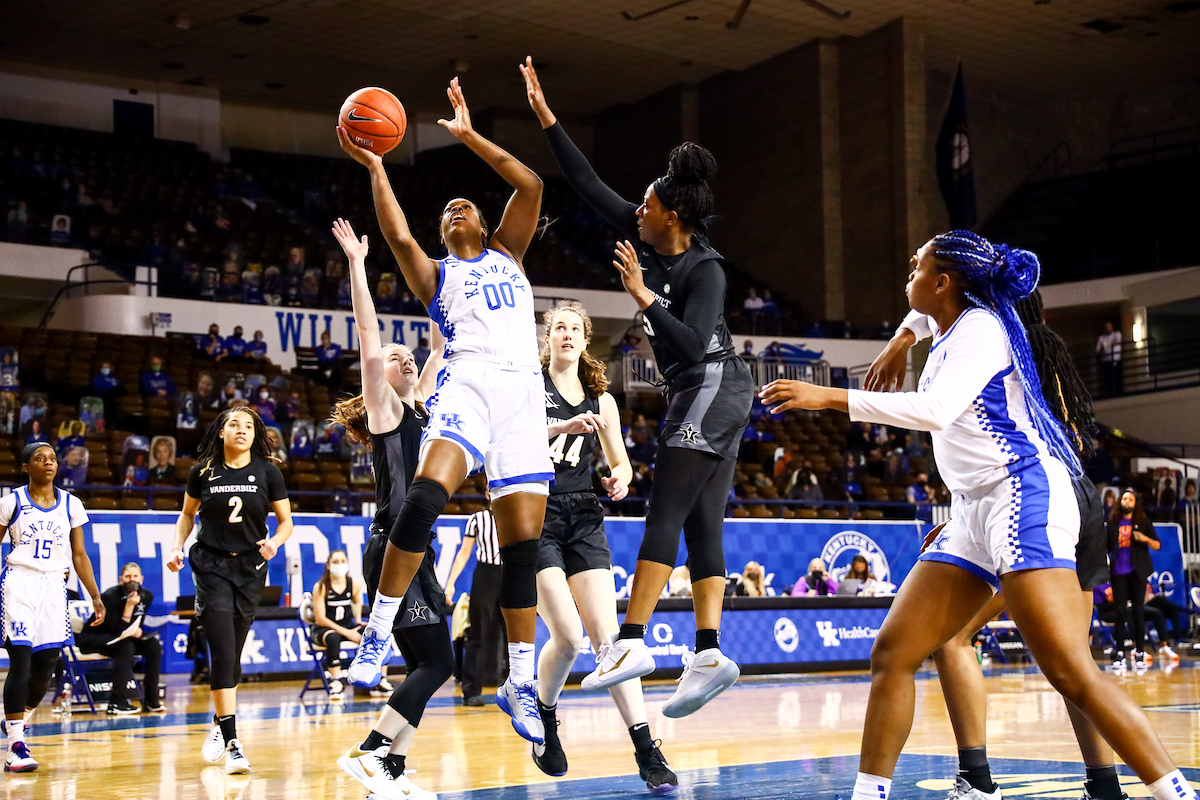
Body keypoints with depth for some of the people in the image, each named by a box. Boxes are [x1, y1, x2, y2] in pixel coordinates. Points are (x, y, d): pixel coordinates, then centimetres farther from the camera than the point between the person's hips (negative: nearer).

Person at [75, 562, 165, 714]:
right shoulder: (110, 596, -23)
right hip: (91, 639, -7)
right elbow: (118, 631, -26)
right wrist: (129, 606, -34)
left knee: (154, 645, -14)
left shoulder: (147, 596, -4)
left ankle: (151, 700, -10)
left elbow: (138, 625, 4)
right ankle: (116, 702, -32)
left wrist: (138, 632, -20)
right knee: (126, 646, -33)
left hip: (119, 639, 7)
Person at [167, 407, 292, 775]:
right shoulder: (203, 471, 0)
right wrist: (177, 547, 0)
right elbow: (187, 513, 15)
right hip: (211, 566, -1)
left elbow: (285, 521, 5)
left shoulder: (268, 471, -1)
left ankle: (220, 724, 34)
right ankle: (232, 744, -14)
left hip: (250, 568, 2)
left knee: (233, 654, 10)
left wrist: (274, 542, -16)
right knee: (222, 652, -13)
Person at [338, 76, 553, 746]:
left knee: (523, 536, -3)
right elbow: (400, 237, 2)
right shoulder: (436, 275, 23)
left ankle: (520, 682, 4)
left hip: (524, 394, 2)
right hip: (469, 384, -2)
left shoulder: (507, 254, 28)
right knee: (426, 494, -30)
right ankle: (381, 628, -20)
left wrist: (469, 134, 15)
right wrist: (375, 167, -1)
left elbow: (531, 186, 15)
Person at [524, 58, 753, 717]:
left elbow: (694, 343, -24)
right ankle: (708, 655, -2)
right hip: (699, 396, 9)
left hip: (711, 388, -9)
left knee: (665, 515, -13)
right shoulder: (648, 239, 7)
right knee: (701, 525, 1)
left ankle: (631, 641, -16)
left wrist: (643, 296, -23)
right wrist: (545, 117, 8)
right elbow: (589, 186, 10)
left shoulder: (704, 269, -14)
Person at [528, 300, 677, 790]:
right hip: (535, 515, -3)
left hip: (583, 520, 3)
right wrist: (561, 427, -29)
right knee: (568, 636, -14)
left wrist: (619, 480, -3)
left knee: (606, 634, -7)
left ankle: (647, 751, -9)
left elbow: (620, 461, 21)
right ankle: (544, 719, 15)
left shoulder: (600, 400, 15)